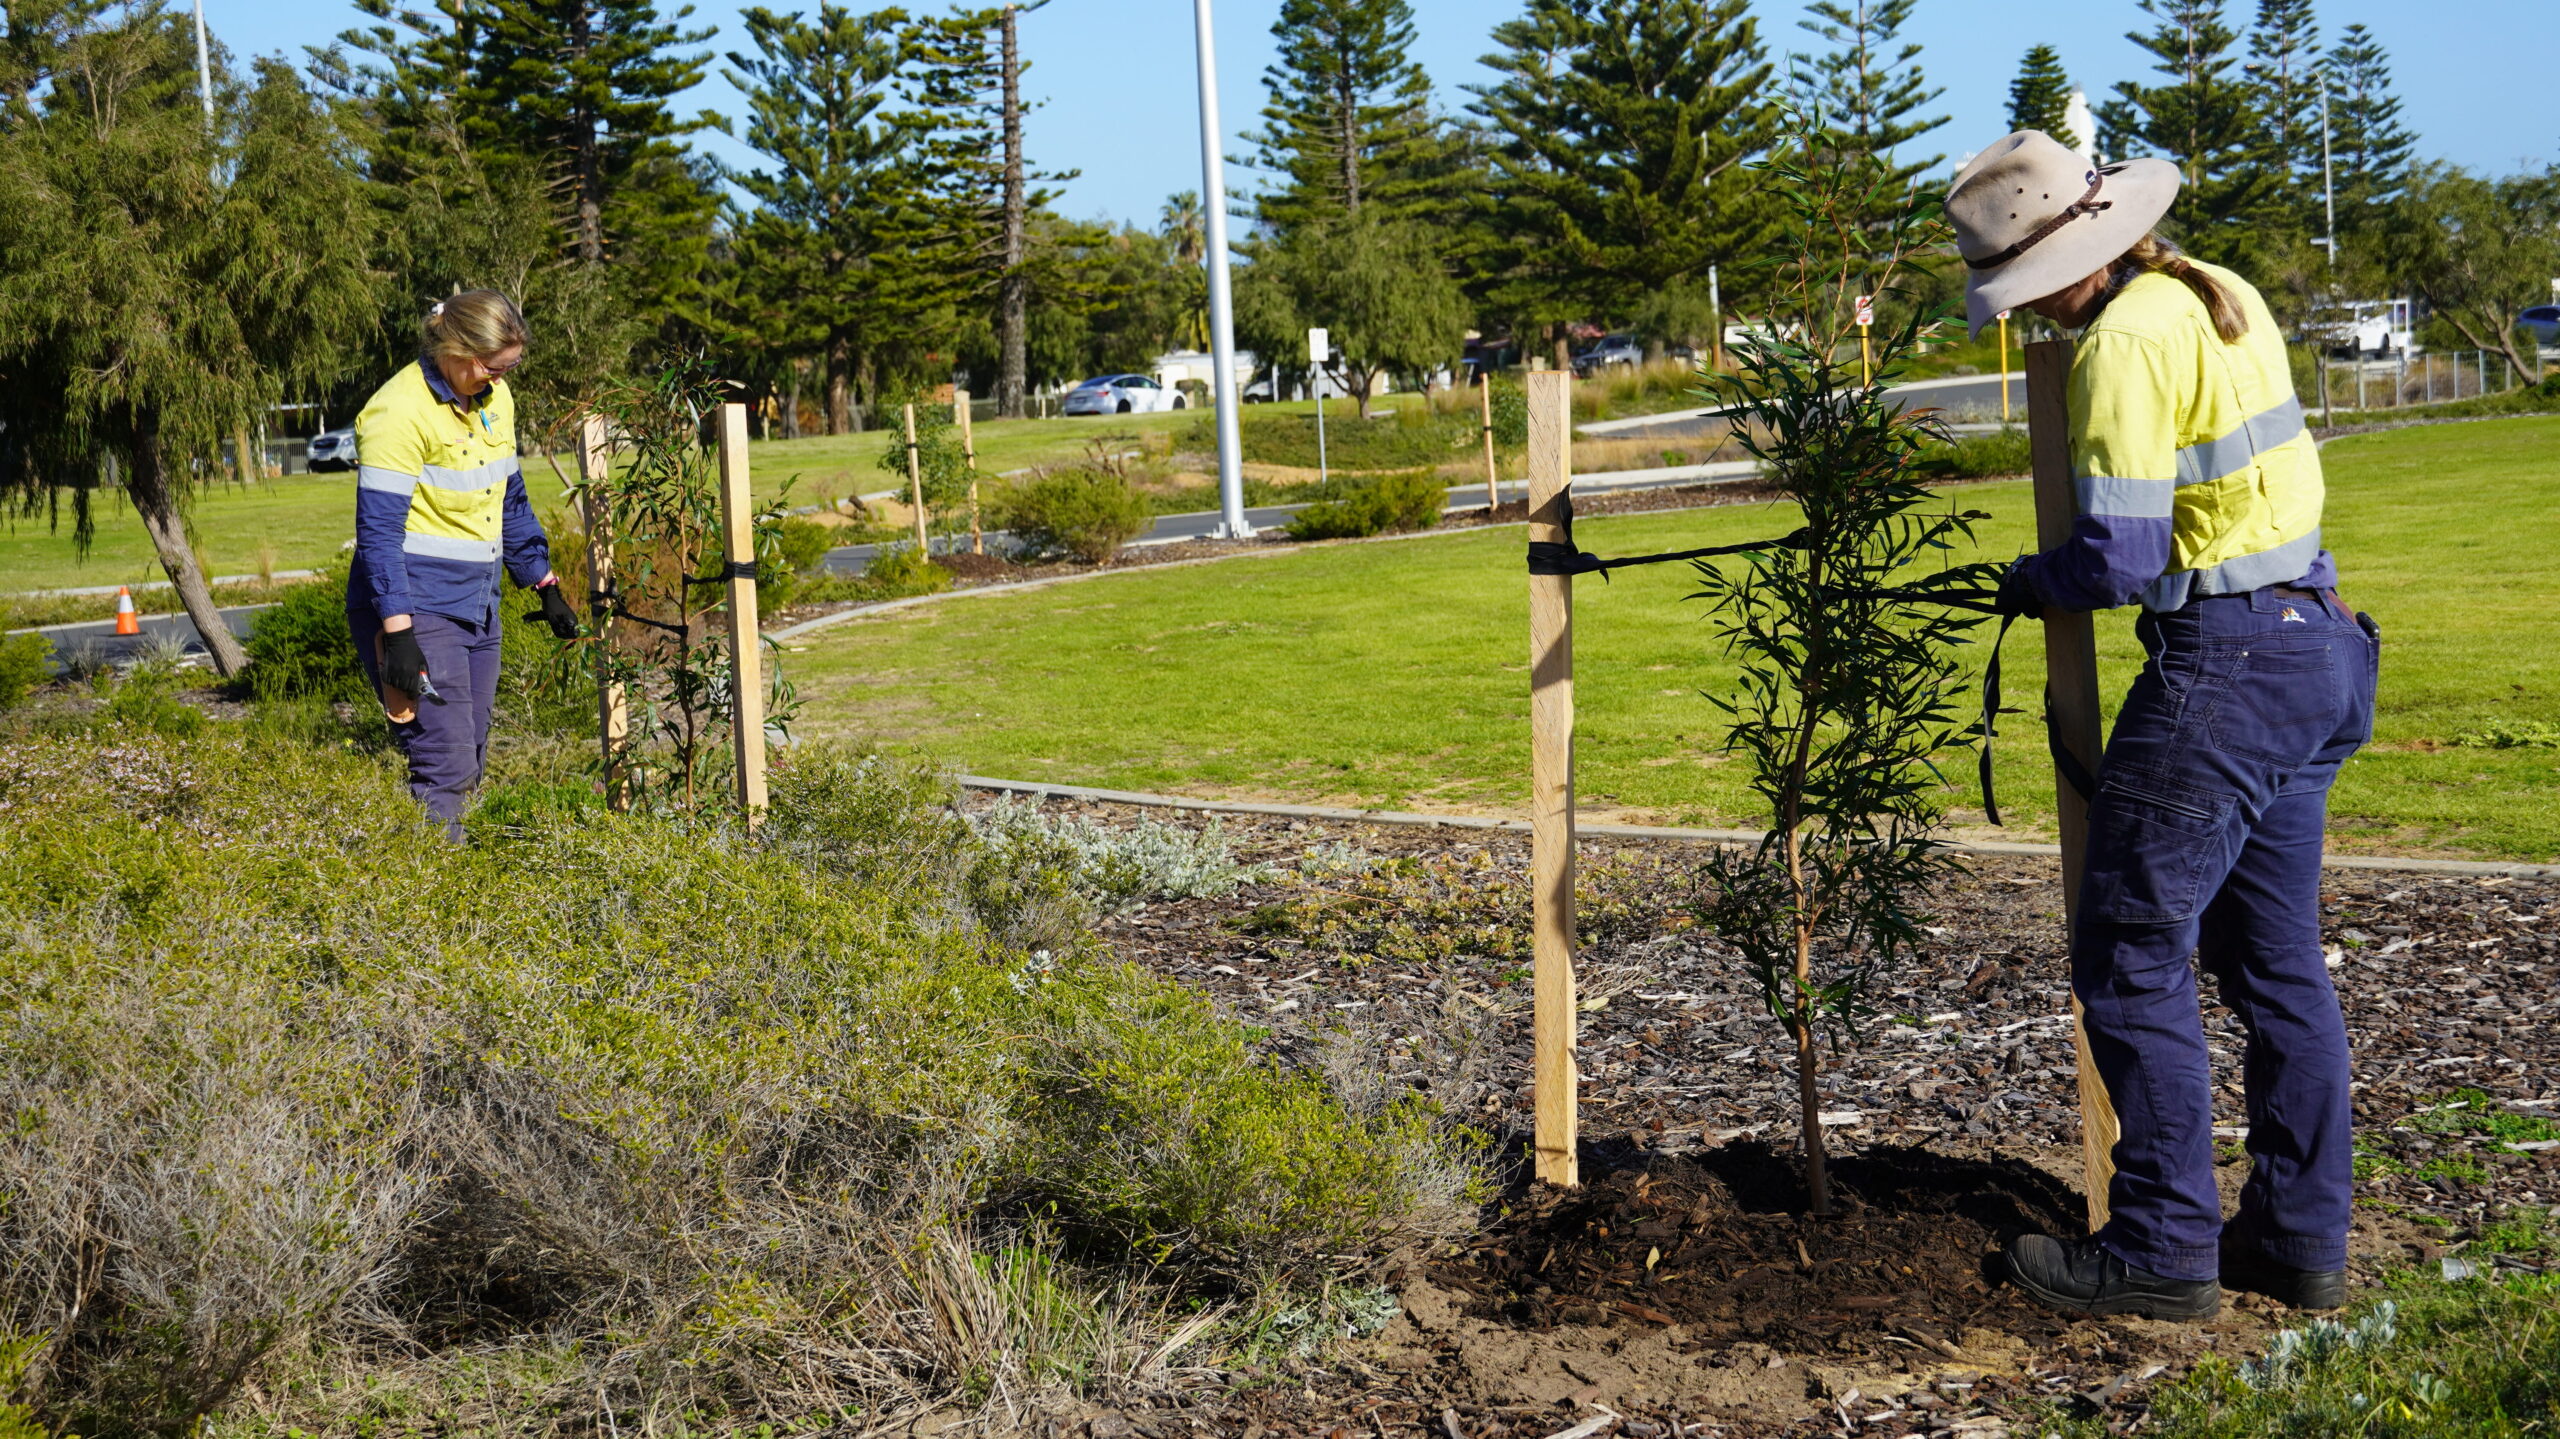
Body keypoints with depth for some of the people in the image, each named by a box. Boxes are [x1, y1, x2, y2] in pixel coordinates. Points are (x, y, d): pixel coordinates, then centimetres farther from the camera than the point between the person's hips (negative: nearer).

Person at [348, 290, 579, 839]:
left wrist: (544, 585, 20)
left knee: (468, 765, 10)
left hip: (475, 606, 8)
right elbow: (378, 531, -19)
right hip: (415, 609, -8)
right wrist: (397, 632, -25)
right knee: (445, 763, -12)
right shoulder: (400, 411, -16)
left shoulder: (495, 399, 8)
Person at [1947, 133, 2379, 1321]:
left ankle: (2164, 1247, 4)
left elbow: (2119, 559, -20)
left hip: (2220, 665, -10)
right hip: (2314, 646, 10)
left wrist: (2027, 584, 0)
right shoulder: (2221, 294, 12)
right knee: (2277, 958, 14)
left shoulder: (2127, 341, -17)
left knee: (2132, 955, -1)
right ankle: (2300, 1239, 20)